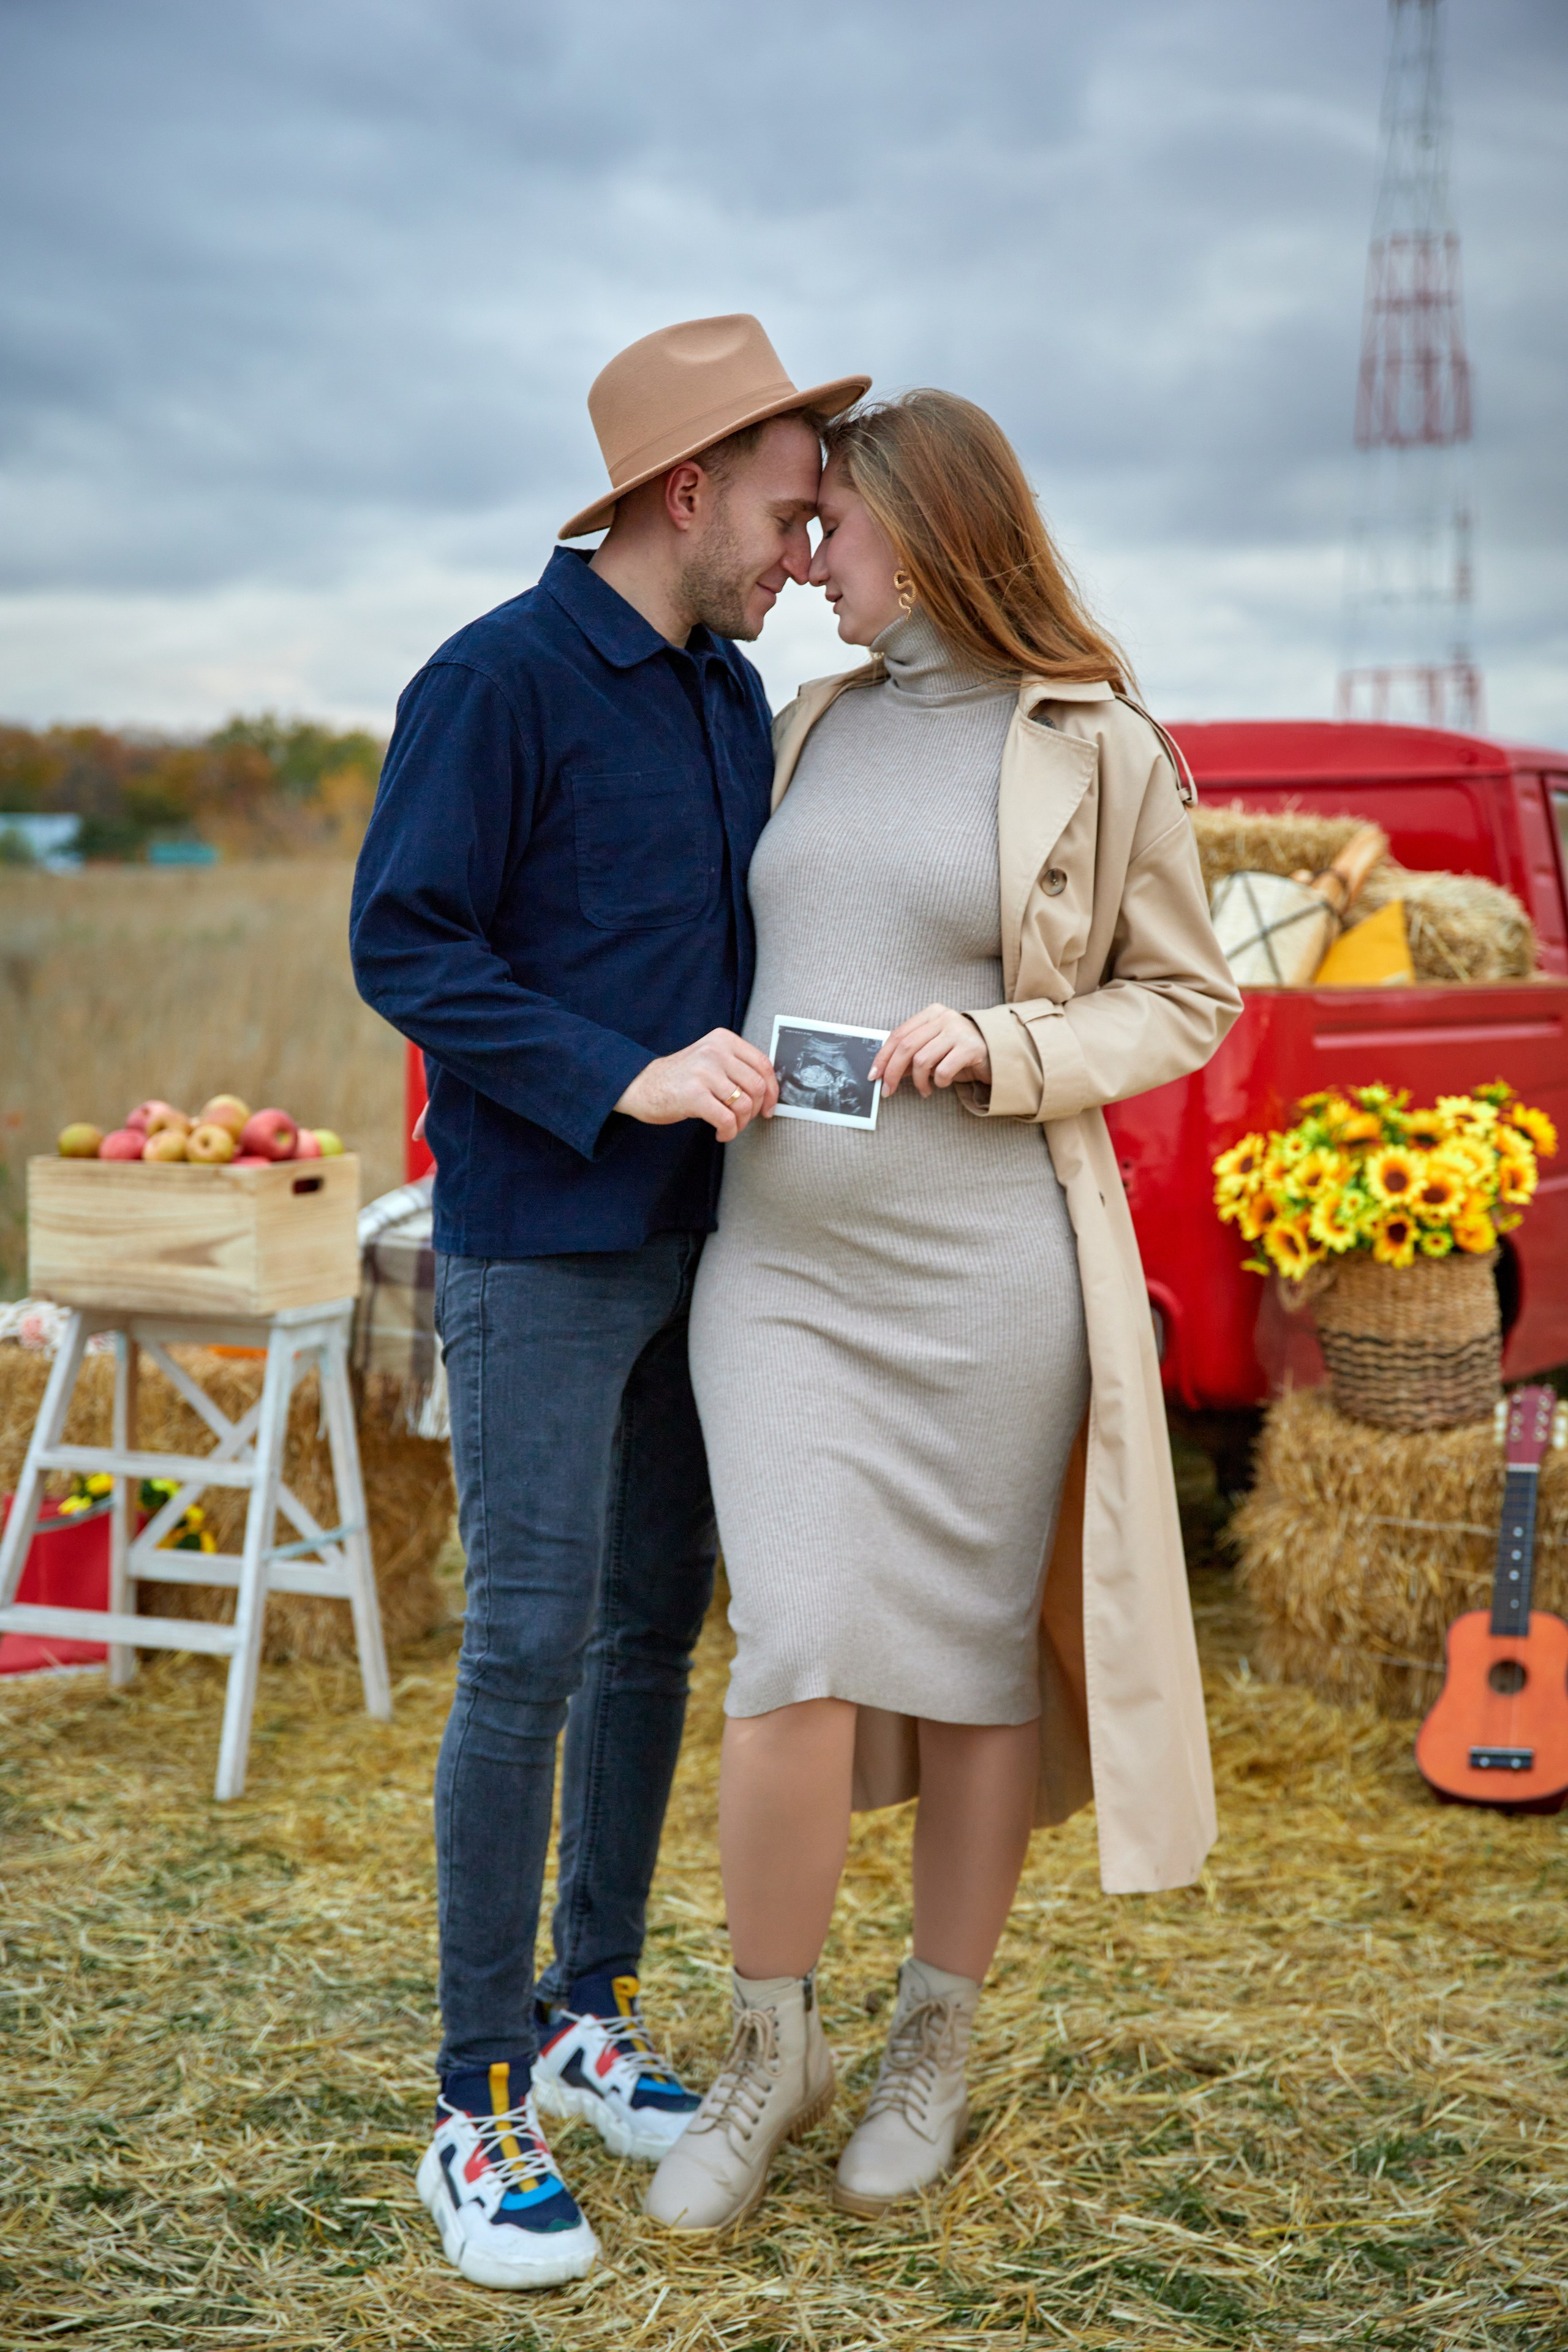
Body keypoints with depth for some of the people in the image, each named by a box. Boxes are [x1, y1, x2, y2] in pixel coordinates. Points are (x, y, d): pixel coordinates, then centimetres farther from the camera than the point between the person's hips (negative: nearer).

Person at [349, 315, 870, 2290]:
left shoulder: (732, 695, 13)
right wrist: (624, 1081, -21)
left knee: (655, 1633, 12)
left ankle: (594, 2017, 27)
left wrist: (769, 1085, 6)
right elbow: (402, 946, -14)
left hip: (692, 1240, 8)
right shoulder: (500, 680, -10)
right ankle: (481, 2108, 5)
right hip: (539, 1252, -7)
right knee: (530, 1653, -6)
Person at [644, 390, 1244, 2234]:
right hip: (781, 1266, 3)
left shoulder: (1099, 751, -2)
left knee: (976, 1662, 7)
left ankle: (935, 2048, 26)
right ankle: (773, 2047, 15)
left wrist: (997, 1051, -13)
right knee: (797, 1665, -6)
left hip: (989, 1272, -3)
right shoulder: (814, 728, 13)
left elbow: (1182, 1002, 2)